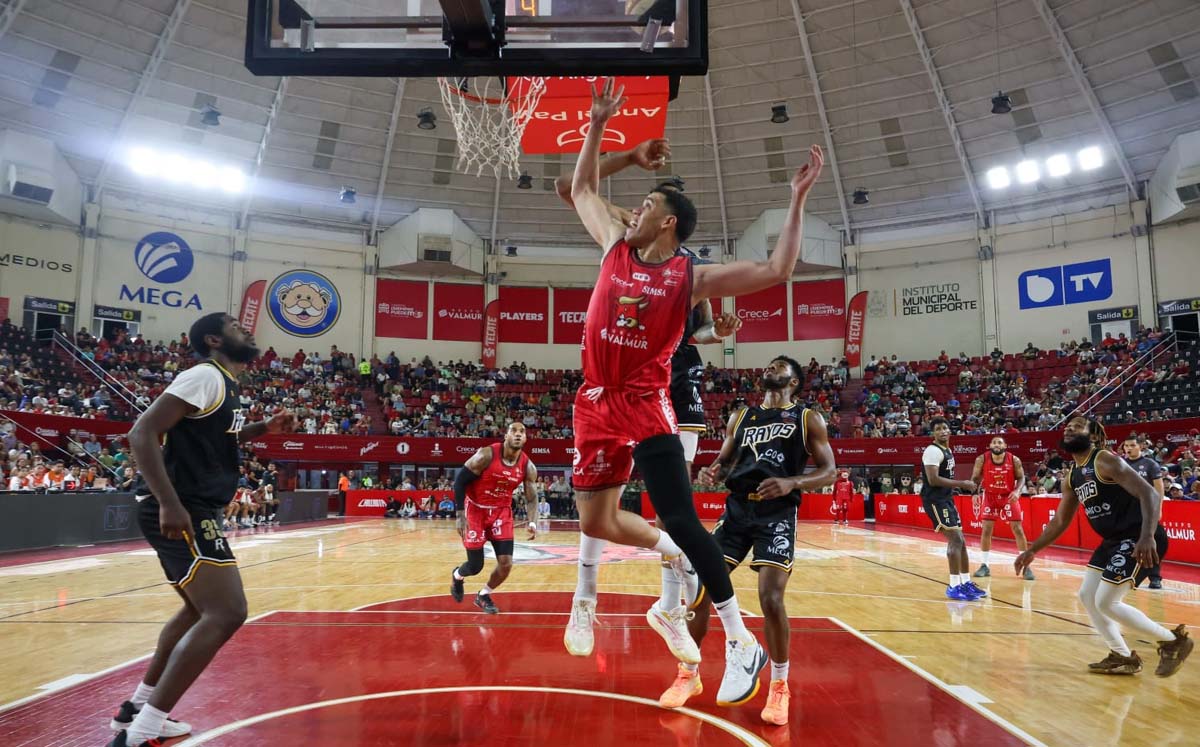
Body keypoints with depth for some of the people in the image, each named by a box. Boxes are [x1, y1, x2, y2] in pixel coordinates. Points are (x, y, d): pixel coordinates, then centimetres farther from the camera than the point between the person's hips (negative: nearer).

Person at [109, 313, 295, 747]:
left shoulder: (225, 385, 17)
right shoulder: (206, 376, -13)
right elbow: (143, 432, -22)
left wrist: (264, 429, 19)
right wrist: (170, 504, -29)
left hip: (192, 510, 11)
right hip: (181, 511, -11)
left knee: (203, 609, 23)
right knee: (227, 613, -15)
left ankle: (137, 708, 33)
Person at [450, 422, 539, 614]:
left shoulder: (528, 466, -10)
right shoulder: (486, 455, -22)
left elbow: (531, 498, 0)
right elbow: (459, 480, -15)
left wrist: (532, 522, -19)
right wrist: (461, 516, -19)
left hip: (501, 512, 4)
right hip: (475, 510, -4)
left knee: (506, 564, -6)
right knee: (475, 566, 0)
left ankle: (483, 596, 22)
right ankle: (457, 576, 38)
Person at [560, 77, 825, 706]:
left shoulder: (692, 276, -5)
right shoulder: (615, 248, 7)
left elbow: (777, 271, -10)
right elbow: (582, 189, 19)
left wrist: (798, 199, -12)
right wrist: (598, 125, 15)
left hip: (646, 406, -5)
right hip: (596, 401, 5)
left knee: (682, 521, -13)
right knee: (596, 519, 11)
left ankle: (742, 644, -1)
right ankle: (673, 555, 39)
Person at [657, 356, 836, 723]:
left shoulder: (808, 418, 5)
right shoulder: (740, 417, 15)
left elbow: (829, 471, 0)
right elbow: (724, 462, 19)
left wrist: (791, 482, -18)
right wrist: (711, 473, -5)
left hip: (777, 514, -4)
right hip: (737, 509, 4)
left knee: (771, 599, -16)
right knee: (699, 589, -2)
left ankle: (779, 686, 7)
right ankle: (688, 674, 17)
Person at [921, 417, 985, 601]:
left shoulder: (948, 450, 16)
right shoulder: (933, 451, -16)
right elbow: (933, 480, -26)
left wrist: (962, 486, 13)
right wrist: (961, 484, -22)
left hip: (946, 499, 10)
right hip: (935, 500, -10)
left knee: (960, 541, 12)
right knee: (955, 539, -15)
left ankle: (966, 582, 21)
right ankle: (954, 586, -12)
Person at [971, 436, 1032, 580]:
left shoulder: (1014, 460, -16)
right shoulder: (982, 459, -15)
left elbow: (1021, 477, -3)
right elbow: (975, 478, -3)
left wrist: (1017, 491, -21)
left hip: (1009, 496, -1)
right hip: (990, 496, 1)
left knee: (1018, 529, -3)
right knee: (986, 530, -1)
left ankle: (1026, 566, 6)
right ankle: (984, 566, 8)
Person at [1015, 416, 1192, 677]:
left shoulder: (1105, 460, -16)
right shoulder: (1071, 476, 10)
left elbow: (1150, 494, -26)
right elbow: (1059, 521, 19)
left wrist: (1147, 537, -39)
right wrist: (1031, 551, 18)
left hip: (1137, 539, -9)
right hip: (1113, 540, 9)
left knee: (1106, 602, -9)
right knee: (1087, 595, 11)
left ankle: (1174, 641, 8)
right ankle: (1123, 657, 25)